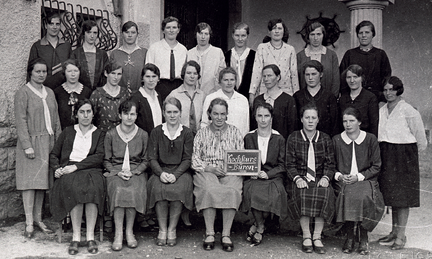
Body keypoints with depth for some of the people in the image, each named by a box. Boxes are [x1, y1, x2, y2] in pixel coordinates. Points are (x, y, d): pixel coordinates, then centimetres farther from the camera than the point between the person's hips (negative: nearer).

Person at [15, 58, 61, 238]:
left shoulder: (49, 93, 15)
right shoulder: (23, 93, -3)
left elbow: (56, 120, 16)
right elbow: (20, 121, -9)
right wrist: (27, 145, -16)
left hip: (48, 142, 6)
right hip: (31, 142, -6)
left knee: (42, 180, 9)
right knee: (30, 181, -4)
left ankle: (38, 218, 18)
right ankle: (29, 222, 2)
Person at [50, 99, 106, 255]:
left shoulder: (99, 134, 17)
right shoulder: (68, 132, 23)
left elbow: (99, 157, 0)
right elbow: (53, 155, 20)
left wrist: (76, 166, -12)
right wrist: (57, 168, -3)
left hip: (91, 170, -1)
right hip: (68, 172, 1)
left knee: (93, 186, -36)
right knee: (74, 186, -35)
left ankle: (90, 236, -32)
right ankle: (76, 236, -30)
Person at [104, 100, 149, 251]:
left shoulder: (143, 135, 6)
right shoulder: (110, 135, 5)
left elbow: (146, 160, 9)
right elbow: (106, 160, 8)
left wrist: (133, 172, -8)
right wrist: (118, 172, -9)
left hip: (137, 171, 0)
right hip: (115, 171, 0)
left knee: (134, 191, -32)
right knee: (118, 190, -32)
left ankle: (130, 231, -17)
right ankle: (118, 233, -24)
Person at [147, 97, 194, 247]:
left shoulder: (187, 133, 7)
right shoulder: (156, 132, 9)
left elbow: (187, 159, 1)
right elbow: (152, 158, 3)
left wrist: (175, 174, -16)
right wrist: (161, 173, -16)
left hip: (180, 171, 0)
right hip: (161, 171, 1)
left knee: (179, 189, -32)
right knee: (158, 188, -31)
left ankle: (172, 229, -16)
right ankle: (162, 230, -18)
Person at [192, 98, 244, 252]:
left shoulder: (235, 132, 17)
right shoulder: (201, 133, 16)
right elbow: (195, 159, 7)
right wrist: (210, 168, -11)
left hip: (230, 174, 0)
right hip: (207, 172, 0)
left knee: (232, 191, -34)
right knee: (209, 190, -35)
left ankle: (226, 234, -25)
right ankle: (209, 234, -24)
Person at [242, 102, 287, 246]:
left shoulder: (279, 139, 6)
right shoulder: (248, 138, 10)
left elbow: (282, 165, 3)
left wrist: (267, 174, -13)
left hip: (273, 176, -1)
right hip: (253, 177, 1)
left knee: (274, 193, -32)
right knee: (252, 191, -32)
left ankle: (257, 226, -6)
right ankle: (260, 226, -7)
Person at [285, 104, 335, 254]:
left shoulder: (325, 139, 14)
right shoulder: (293, 139, 9)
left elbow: (330, 164, 10)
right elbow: (289, 164, 3)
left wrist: (326, 177, -10)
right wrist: (297, 178, -15)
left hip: (319, 179, 1)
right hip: (300, 179, -1)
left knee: (325, 194, -31)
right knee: (302, 194, -34)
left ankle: (317, 237, -23)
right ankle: (306, 236, -23)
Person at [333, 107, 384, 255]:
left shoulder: (370, 139, 7)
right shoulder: (336, 140, 11)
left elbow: (376, 166, 4)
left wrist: (359, 176, -9)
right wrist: (339, 175, -7)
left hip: (365, 181, -1)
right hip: (343, 181, 1)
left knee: (363, 196, -34)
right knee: (347, 195, -33)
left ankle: (363, 239, -20)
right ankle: (350, 236, -19)